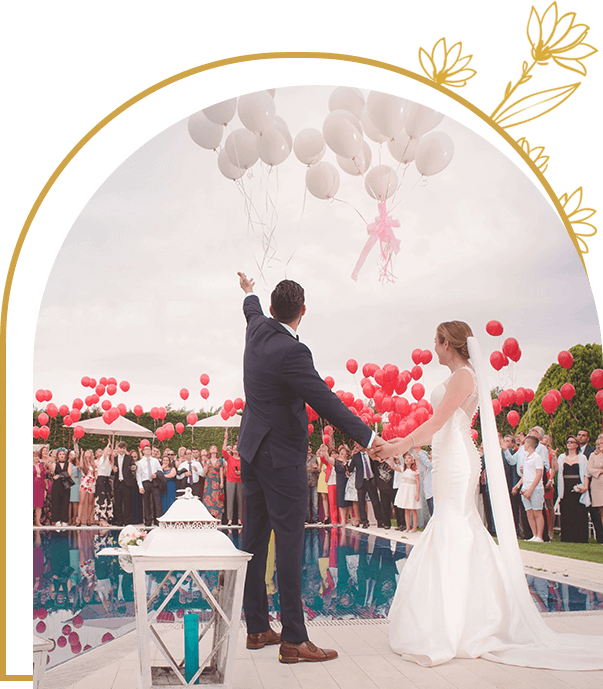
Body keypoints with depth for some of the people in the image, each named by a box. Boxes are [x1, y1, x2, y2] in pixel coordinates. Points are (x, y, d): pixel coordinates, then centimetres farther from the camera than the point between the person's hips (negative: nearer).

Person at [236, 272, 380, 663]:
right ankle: (294, 639, 1)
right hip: (282, 458, -9)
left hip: (253, 451, 9)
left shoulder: (258, 330, 4)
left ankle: (257, 628, 23)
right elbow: (325, 400, -24)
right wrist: (366, 437, -20)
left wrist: (249, 293, 51)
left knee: (255, 541, 12)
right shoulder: (291, 352, -22)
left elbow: (253, 311, 28)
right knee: (289, 546, -5)